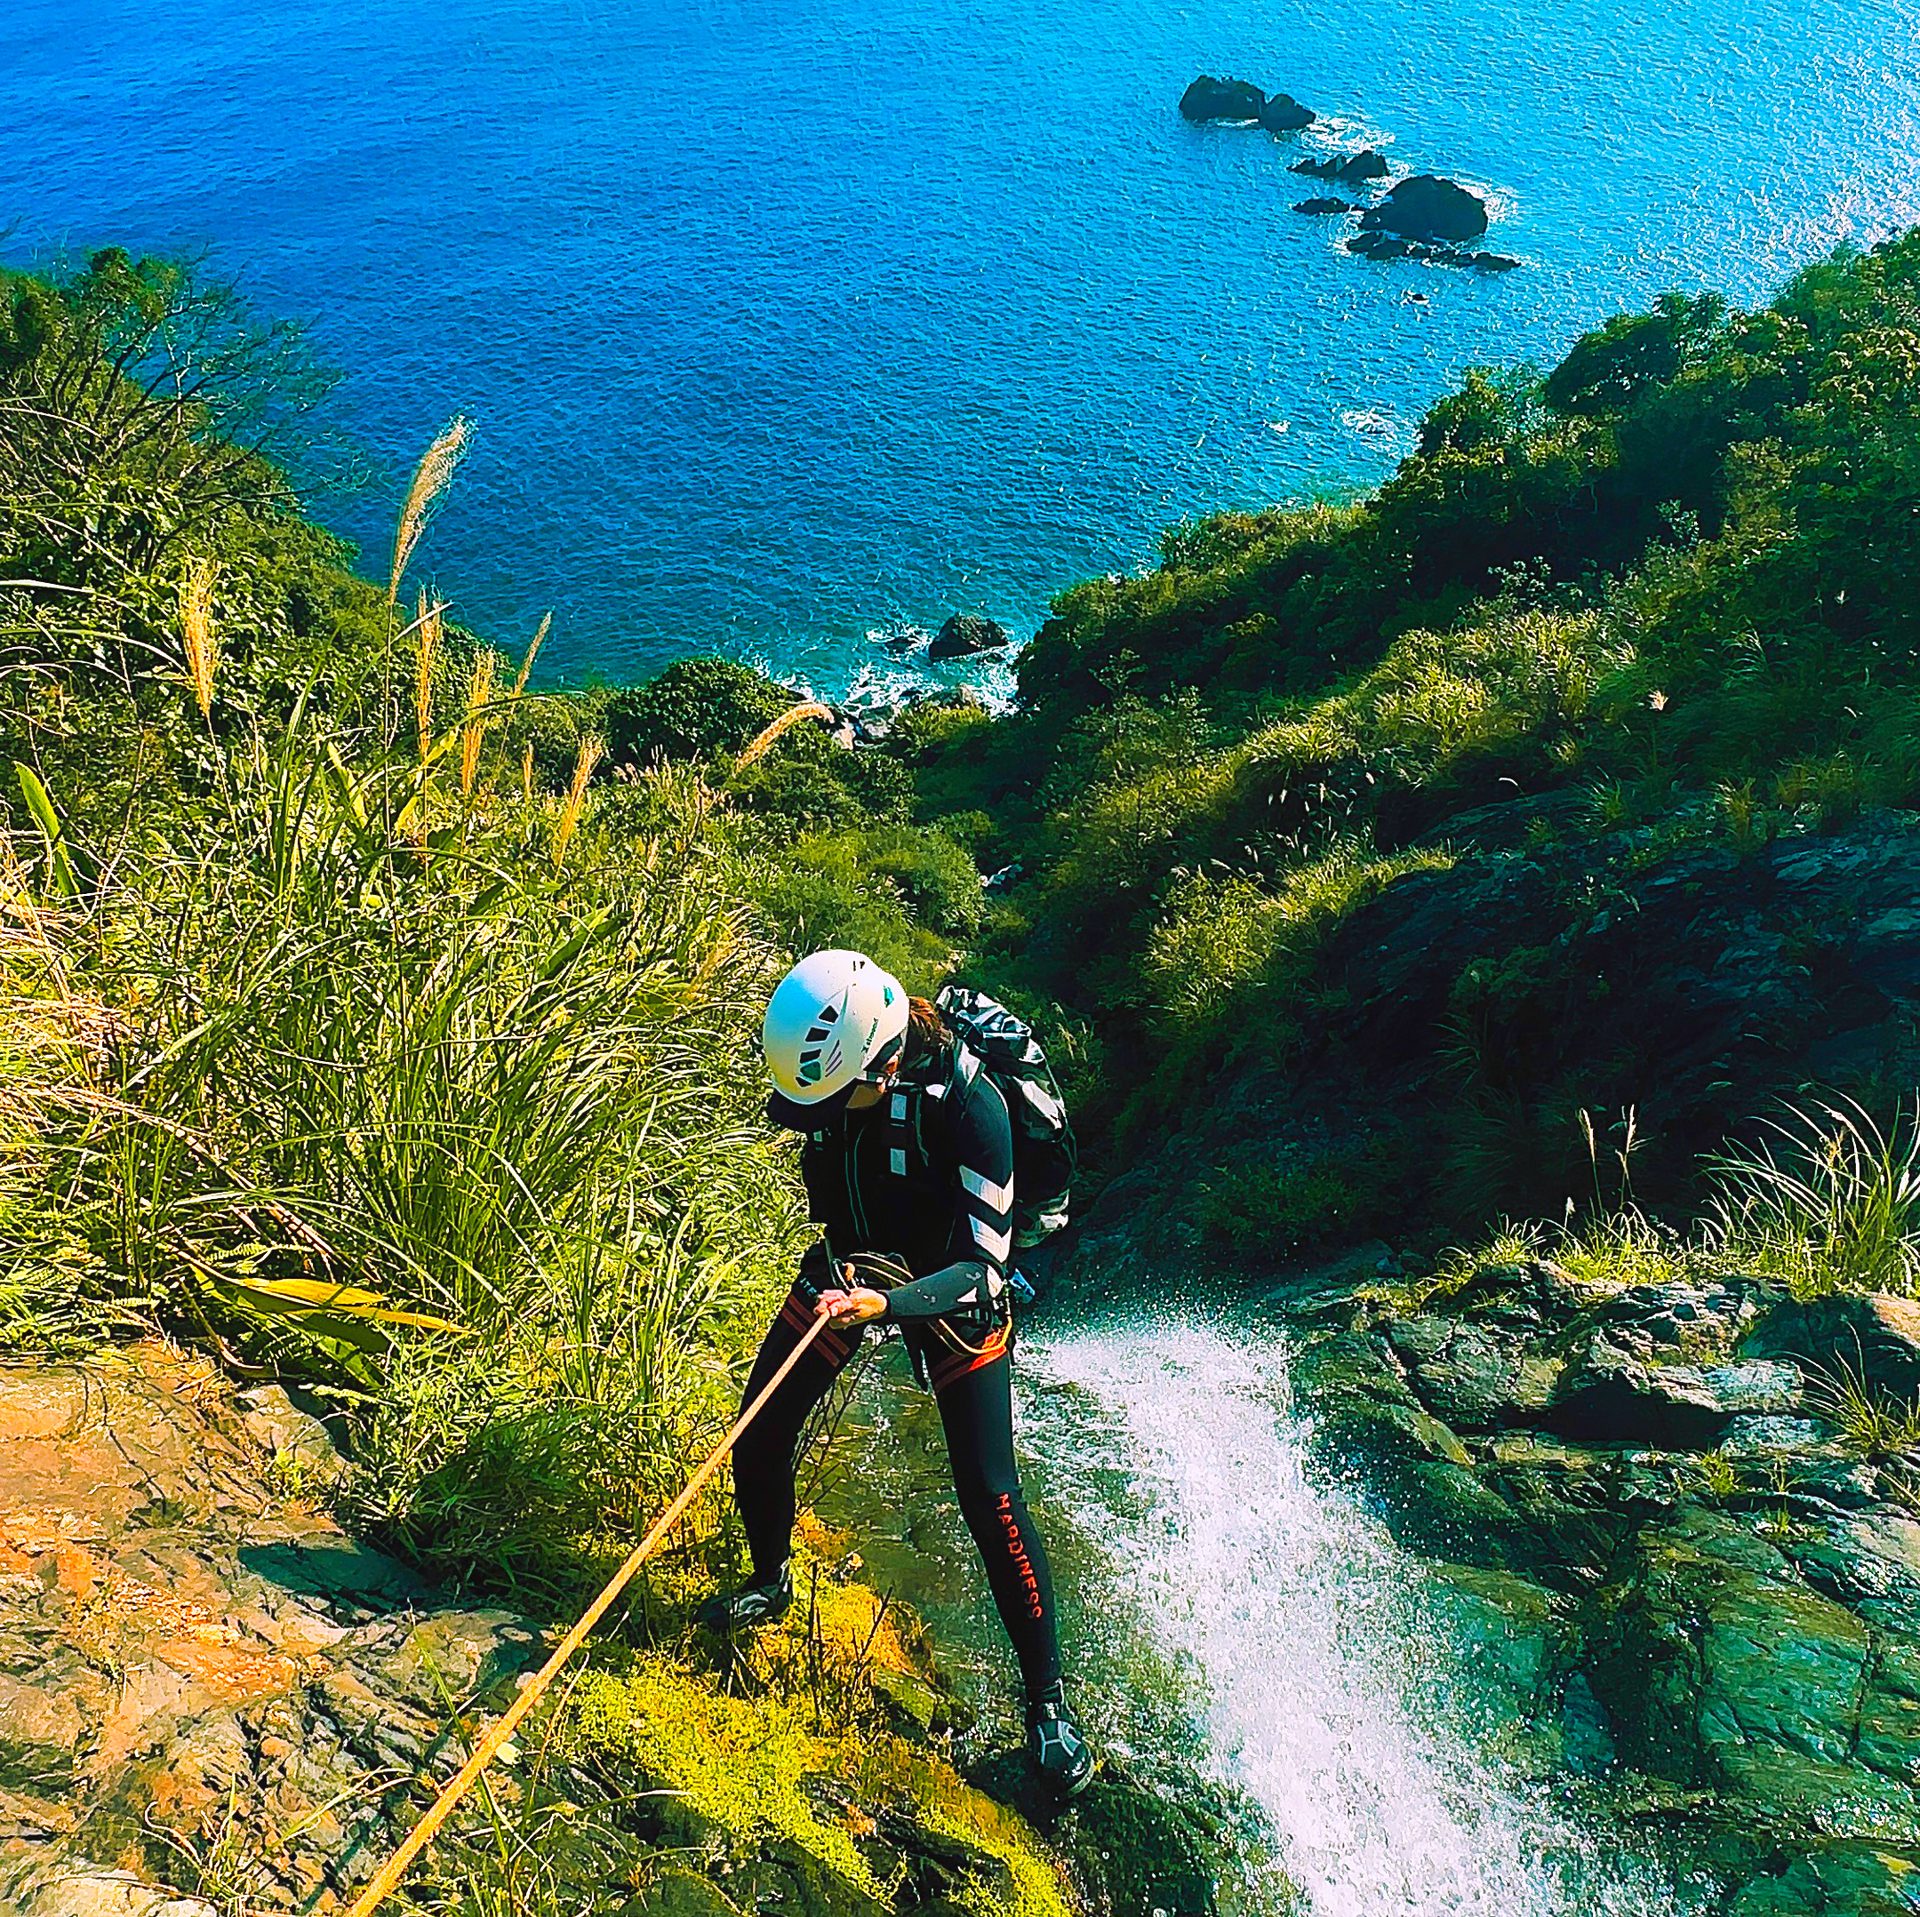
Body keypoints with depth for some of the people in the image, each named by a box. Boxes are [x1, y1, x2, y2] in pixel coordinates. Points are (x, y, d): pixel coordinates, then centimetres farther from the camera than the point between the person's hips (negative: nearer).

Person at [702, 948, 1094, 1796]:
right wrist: (841, 1268, 12)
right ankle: (771, 1583, 36)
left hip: (949, 1289, -5)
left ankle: (1047, 1702, 7)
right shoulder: (824, 1070, -18)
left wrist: (886, 1306, -45)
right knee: (757, 1442, 5)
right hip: (850, 1266, 5)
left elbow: (982, 1266, -30)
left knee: (989, 1497, -10)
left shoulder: (966, 1104, -34)